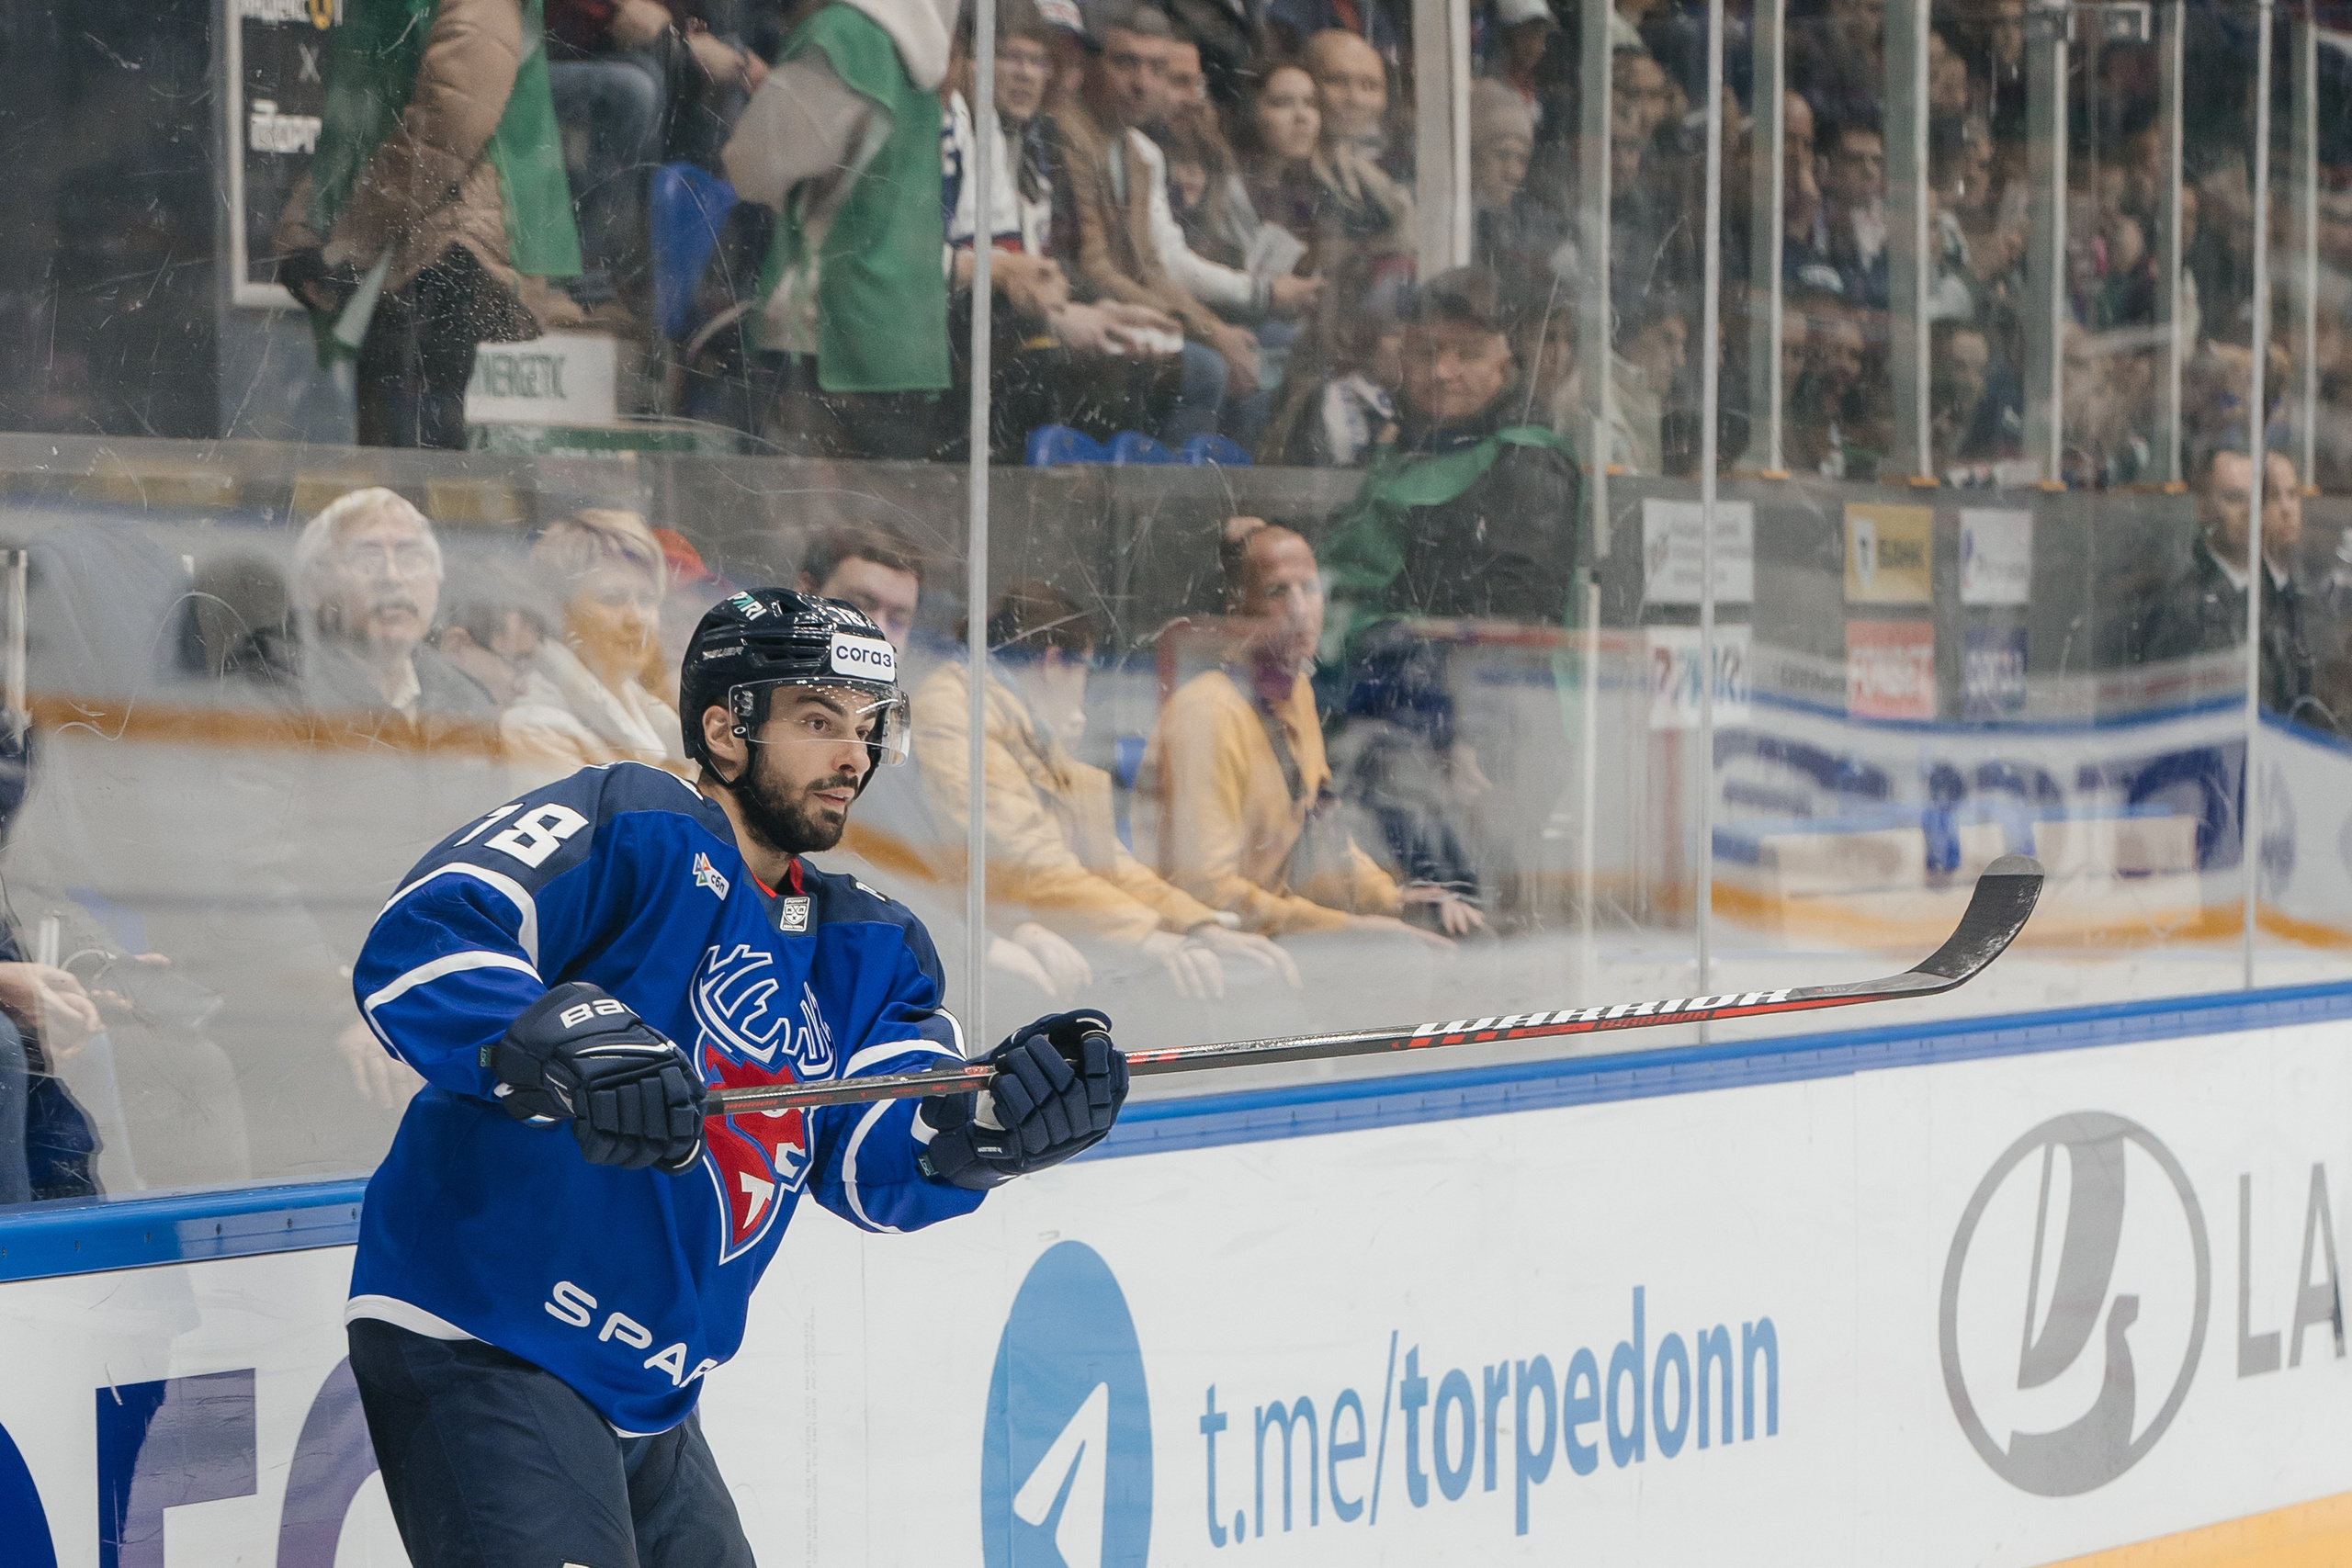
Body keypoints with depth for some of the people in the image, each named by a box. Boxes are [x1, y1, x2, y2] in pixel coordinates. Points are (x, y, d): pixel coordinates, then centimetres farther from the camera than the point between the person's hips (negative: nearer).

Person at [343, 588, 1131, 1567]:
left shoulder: (869, 948, 15)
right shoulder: (631, 828, -9)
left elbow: (877, 1167, 0)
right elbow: (413, 948, -22)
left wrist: (993, 1126, -21)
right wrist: (567, 1040, -38)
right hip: (477, 1345, -9)